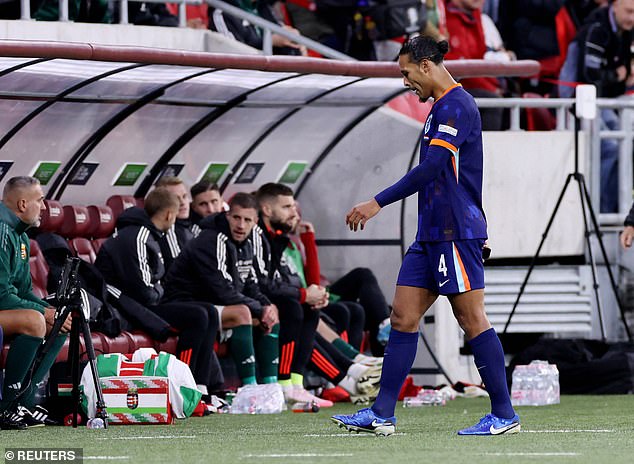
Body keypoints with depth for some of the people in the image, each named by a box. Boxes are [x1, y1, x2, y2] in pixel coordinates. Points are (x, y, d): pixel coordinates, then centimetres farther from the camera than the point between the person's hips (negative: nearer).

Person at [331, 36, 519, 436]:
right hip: (432, 235, 10)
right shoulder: (443, 107, 18)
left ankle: (504, 415, -2)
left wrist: (378, 203, -21)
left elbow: (431, 169, -22)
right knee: (403, 316, 5)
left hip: (456, 233, -10)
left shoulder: (454, 106, -13)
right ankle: (382, 415, 5)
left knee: (472, 319, -7)